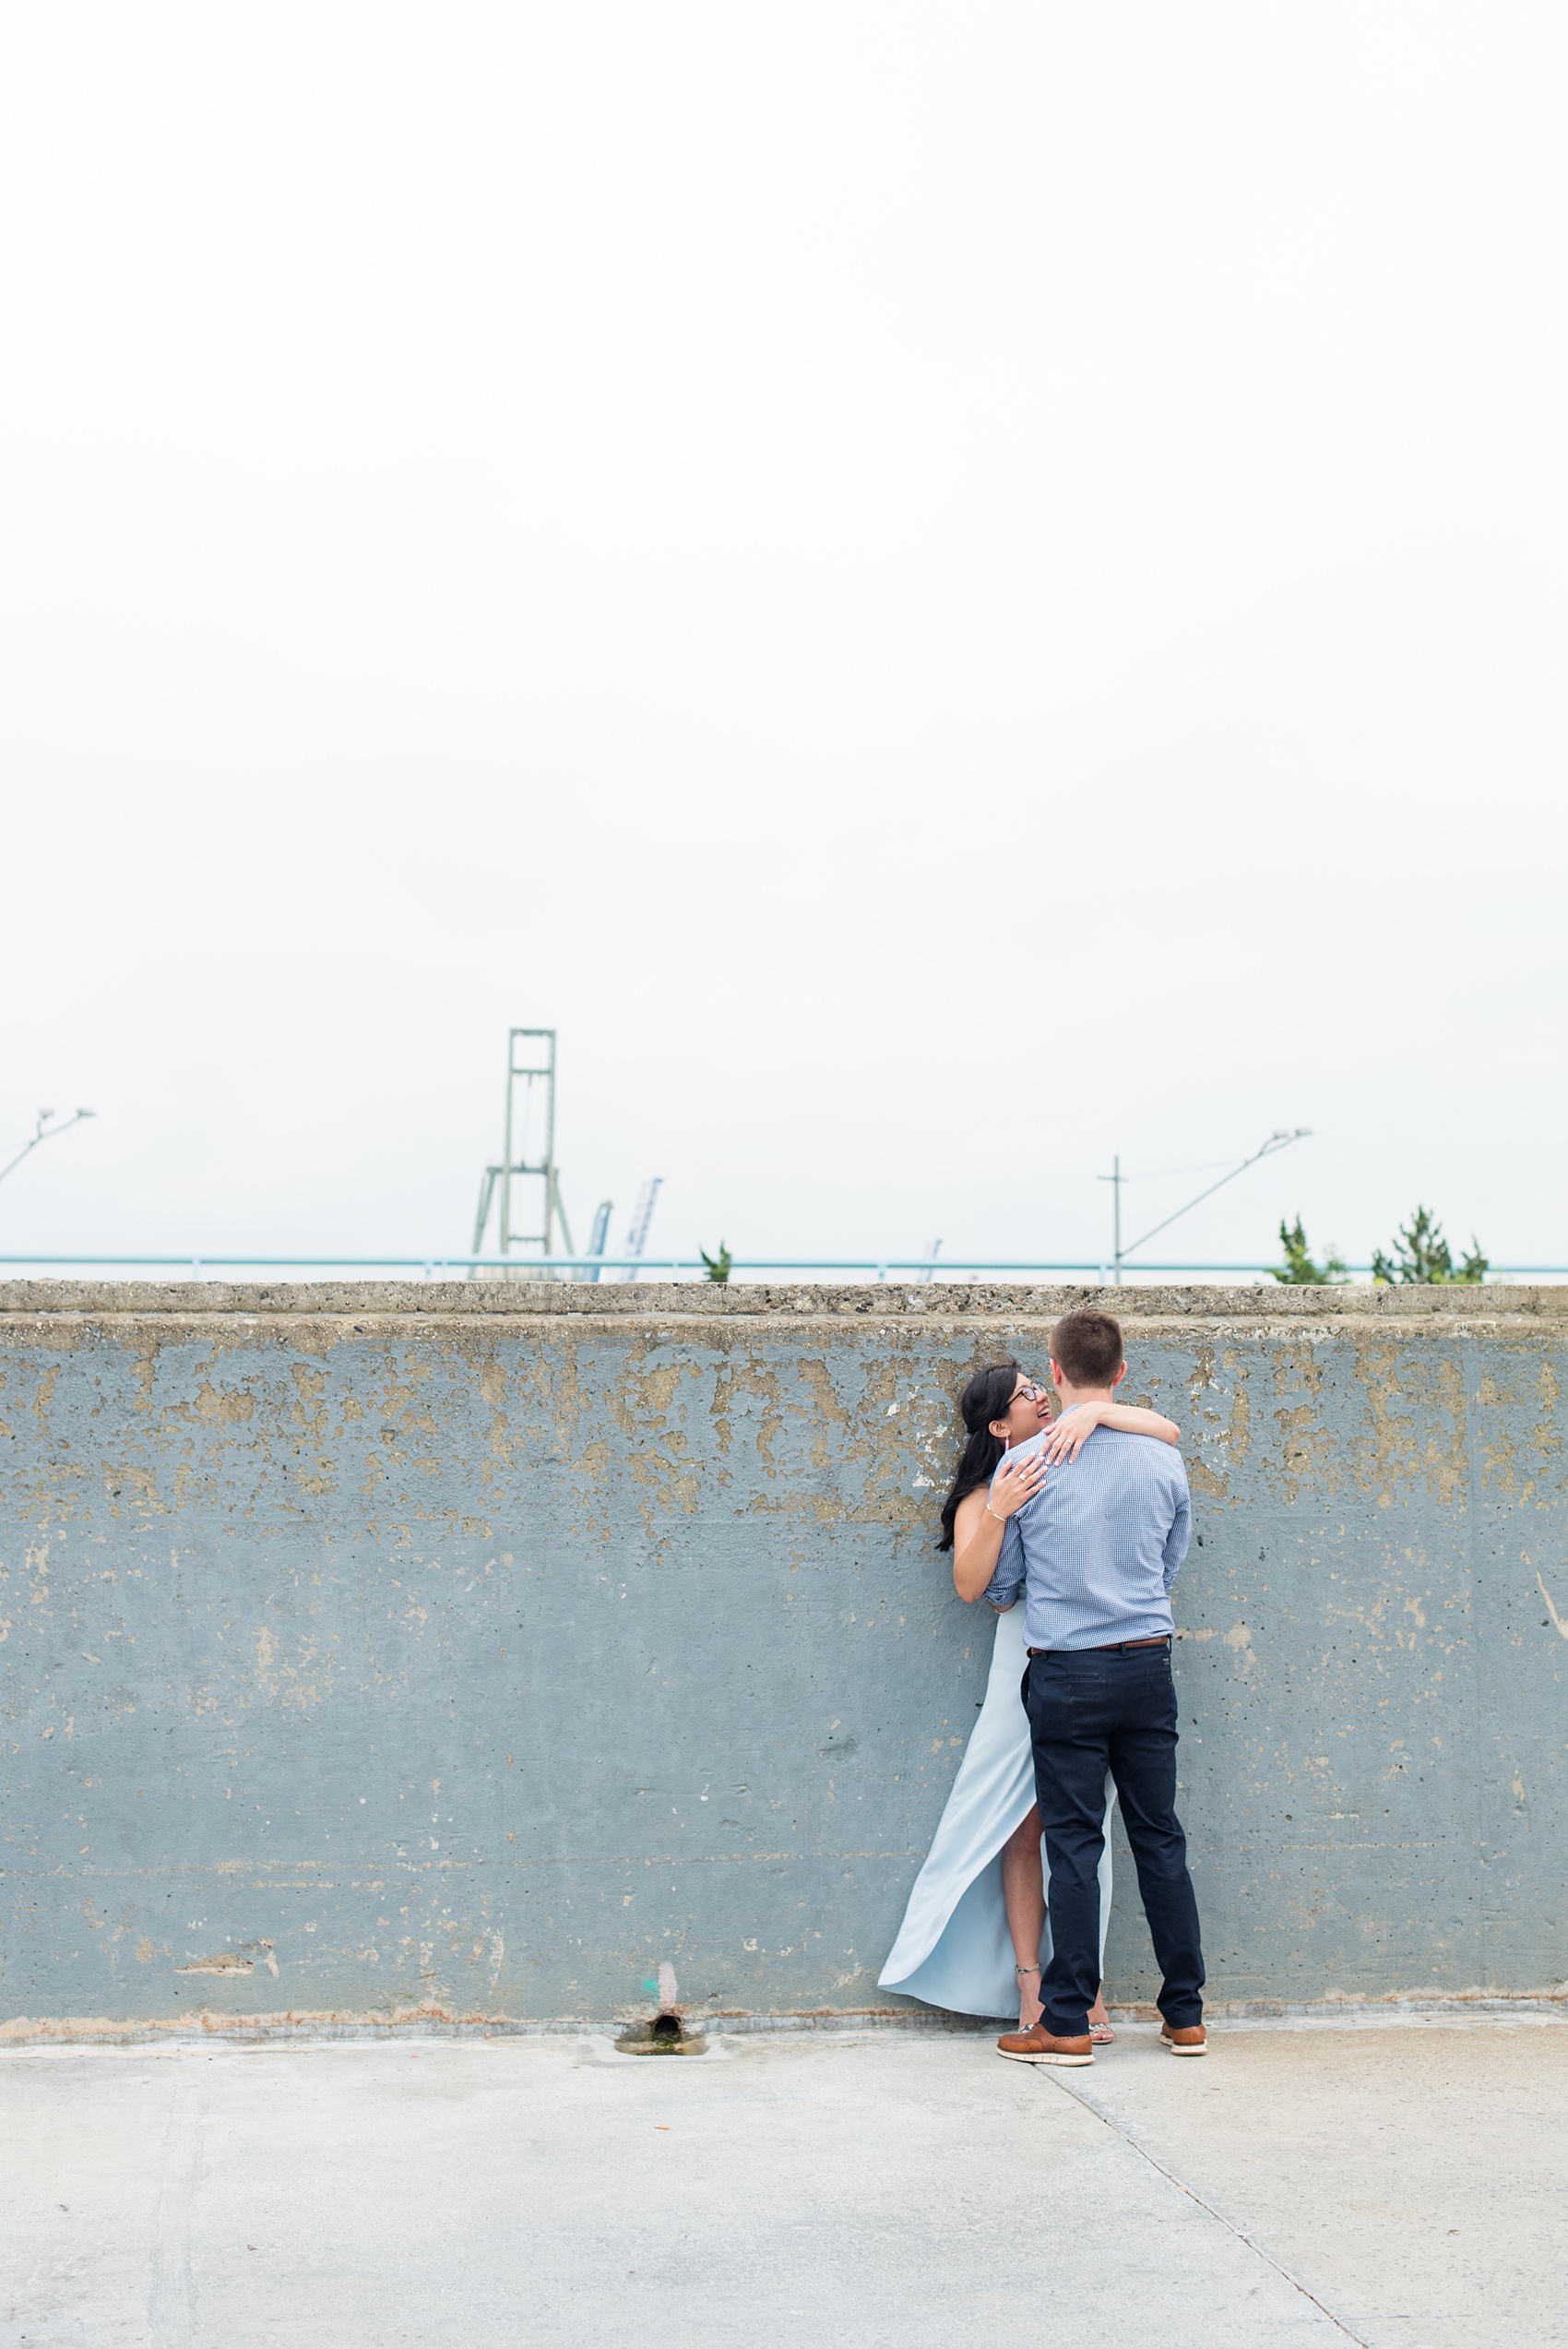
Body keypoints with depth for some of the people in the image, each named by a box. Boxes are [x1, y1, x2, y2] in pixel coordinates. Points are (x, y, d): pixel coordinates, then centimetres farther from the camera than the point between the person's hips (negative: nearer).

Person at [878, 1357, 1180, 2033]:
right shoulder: (982, 1497, 5)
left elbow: (1167, 1434, 2)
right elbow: (969, 1584, -8)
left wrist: (1095, 1412, -13)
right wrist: (999, 1512, -22)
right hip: (1031, 1664, -2)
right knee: (1026, 1826, 0)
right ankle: (1029, 1983, 6)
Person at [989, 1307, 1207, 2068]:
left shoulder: (1027, 1463, -6)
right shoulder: (1163, 1461, 1)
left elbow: (996, 1584, 5)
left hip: (1065, 1672, -3)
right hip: (1148, 1665, 3)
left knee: (1074, 1846, 1)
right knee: (1160, 1838, 10)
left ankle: (1067, 2023, 4)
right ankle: (1185, 2014, 15)